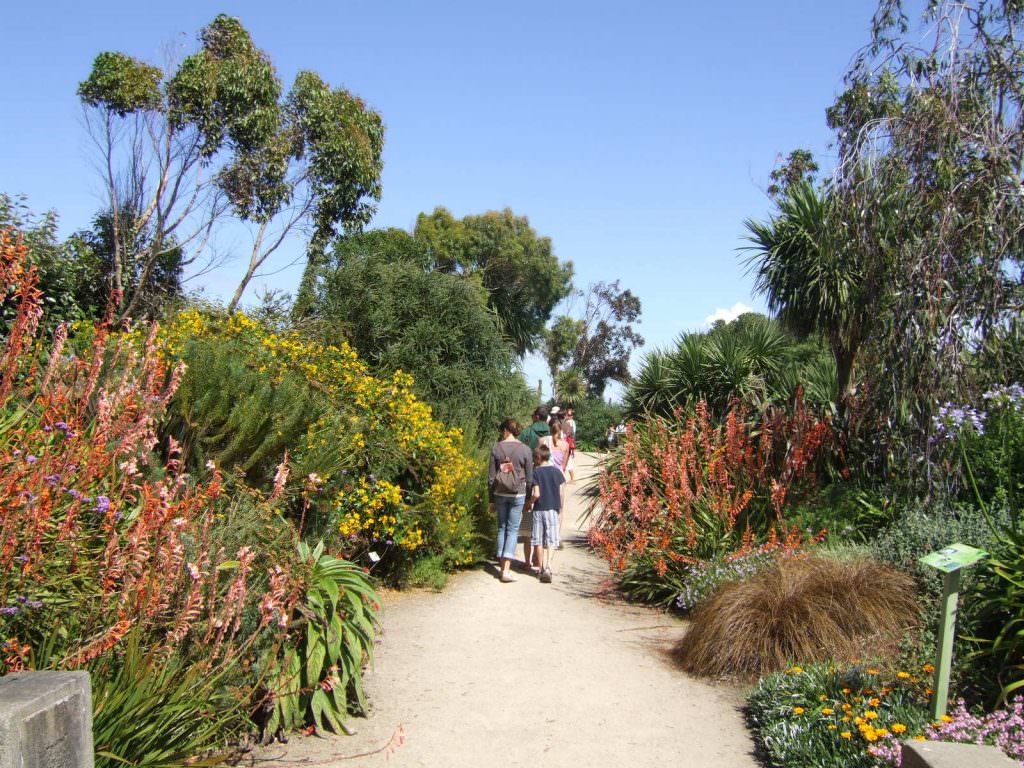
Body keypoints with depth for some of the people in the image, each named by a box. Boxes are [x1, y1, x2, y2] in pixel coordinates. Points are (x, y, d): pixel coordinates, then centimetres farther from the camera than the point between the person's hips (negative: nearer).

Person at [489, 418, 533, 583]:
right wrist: (529, 500, 10)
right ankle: (506, 570, -6)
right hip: (518, 494, -1)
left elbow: (491, 477, 1)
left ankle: (501, 562, 21)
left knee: (502, 528, 17)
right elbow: (529, 478, -1)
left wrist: (491, 500, 8)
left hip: (500, 493, 1)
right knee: (513, 530, 2)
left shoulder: (496, 448, -3)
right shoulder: (525, 450, -5)